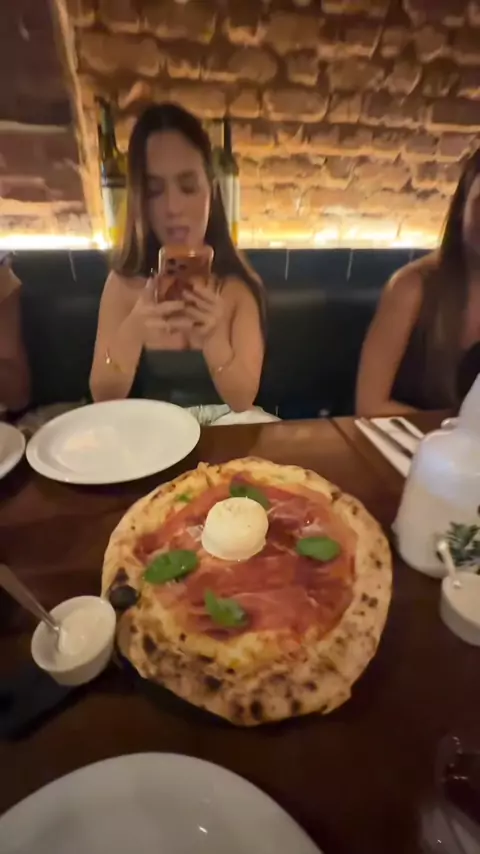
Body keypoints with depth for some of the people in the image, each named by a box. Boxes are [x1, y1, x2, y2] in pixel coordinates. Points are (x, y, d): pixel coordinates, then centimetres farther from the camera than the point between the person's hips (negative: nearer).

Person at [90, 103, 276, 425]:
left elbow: (242, 401, -13)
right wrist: (132, 330, -26)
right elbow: (103, 400, -10)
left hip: (225, 422, 0)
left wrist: (213, 337, -29)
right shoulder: (123, 284, -8)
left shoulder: (240, 285, -10)